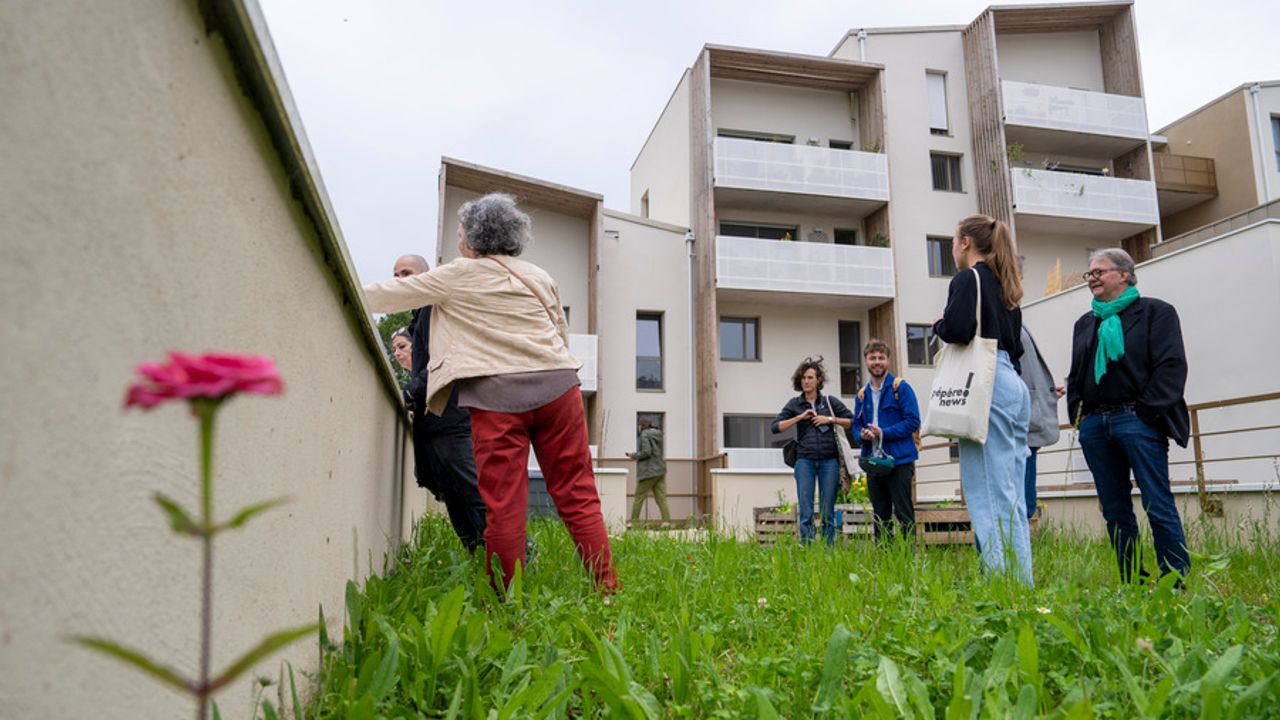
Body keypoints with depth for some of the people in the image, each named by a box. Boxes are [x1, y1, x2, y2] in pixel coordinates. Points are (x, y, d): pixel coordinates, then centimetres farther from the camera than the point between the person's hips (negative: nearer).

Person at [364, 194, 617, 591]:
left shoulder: (458, 276, 8)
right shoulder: (540, 277, 19)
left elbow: (392, 294, 17)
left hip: (496, 394, -4)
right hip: (557, 385, 4)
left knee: (504, 506, 0)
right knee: (577, 496, 6)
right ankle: (607, 589, 5)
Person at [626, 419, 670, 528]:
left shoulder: (645, 435, -9)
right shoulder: (658, 435, 14)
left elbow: (646, 452, -19)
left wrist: (634, 455, -3)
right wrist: (637, 455, 15)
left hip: (649, 471, -7)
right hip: (660, 470, 8)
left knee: (639, 496, 2)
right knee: (661, 497, 3)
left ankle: (634, 522, 6)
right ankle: (666, 520, -6)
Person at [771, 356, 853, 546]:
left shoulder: (830, 401, 8)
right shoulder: (795, 404, 8)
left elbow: (852, 421, 9)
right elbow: (776, 427, 1)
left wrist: (830, 419, -4)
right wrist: (800, 417, -7)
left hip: (829, 460, 0)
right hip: (805, 460, 0)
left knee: (827, 511, 3)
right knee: (805, 511, -5)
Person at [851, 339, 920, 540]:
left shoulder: (900, 387, -4)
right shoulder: (862, 394, 13)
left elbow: (913, 421, -10)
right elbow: (856, 425, 18)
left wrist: (884, 433, -17)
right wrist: (862, 435, -6)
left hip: (899, 461, -6)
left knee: (904, 514, -3)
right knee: (880, 515, 12)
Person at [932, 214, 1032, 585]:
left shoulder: (968, 278, -3)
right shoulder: (1005, 286, 22)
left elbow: (957, 329, -18)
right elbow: (1016, 345, 22)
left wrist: (939, 325, 1)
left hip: (987, 384, -9)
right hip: (1014, 384, 9)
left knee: (989, 492, -11)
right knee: (1012, 495, 9)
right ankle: (1021, 581, 11)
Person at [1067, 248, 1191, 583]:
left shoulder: (1155, 312, 5)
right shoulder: (1085, 323, 22)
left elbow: (1171, 365, -5)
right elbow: (1075, 374, 23)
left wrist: (1147, 411, -12)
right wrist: (1078, 412, 9)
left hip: (1137, 420, -6)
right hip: (1094, 425, 6)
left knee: (1159, 506, -8)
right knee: (1115, 511, 7)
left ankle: (1178, 583, -1)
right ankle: (1132, 583, 13)